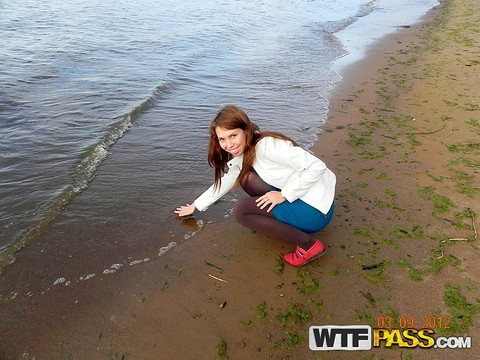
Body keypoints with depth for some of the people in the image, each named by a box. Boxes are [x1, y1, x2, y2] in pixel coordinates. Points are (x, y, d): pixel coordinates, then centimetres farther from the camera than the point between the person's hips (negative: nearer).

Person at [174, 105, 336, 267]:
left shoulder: (266, 145, -22)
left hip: (315, 209, -9)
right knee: (245, 177, 6)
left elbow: (317, 166, -27)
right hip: (296, 196, 9)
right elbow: (224, 182, 21)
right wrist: (195, 206, 25)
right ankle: (284, 221, 8)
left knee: (240, 210, -14)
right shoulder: (242, 153, 7)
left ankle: (309, 245, -10)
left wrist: (284, 195, -20)